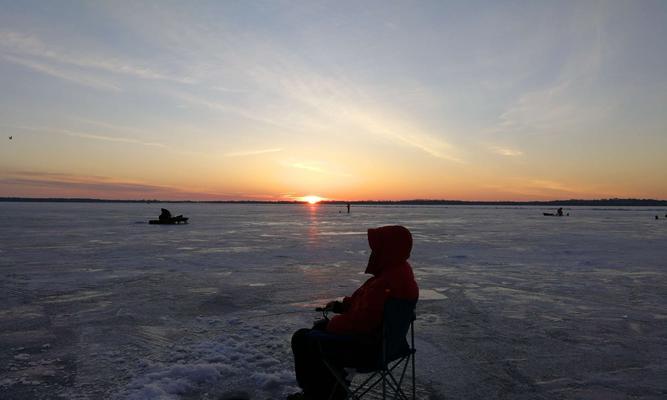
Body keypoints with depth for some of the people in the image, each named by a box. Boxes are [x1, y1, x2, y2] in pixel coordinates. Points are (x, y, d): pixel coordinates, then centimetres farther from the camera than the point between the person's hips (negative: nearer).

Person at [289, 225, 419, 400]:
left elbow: (361, 320, -28)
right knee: (320, 327, 24)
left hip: (368, 349, -11)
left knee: (302, 339, -4)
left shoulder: (388, 283, -31)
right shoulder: (399, 269, 3)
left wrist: (333, 324, -11)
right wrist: (341, 305, 7)